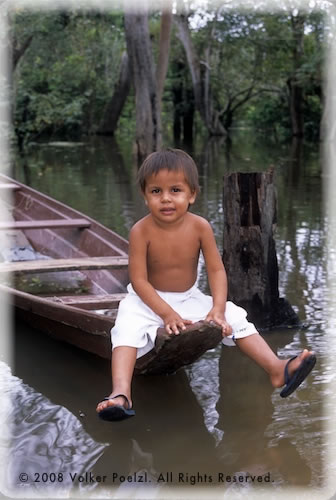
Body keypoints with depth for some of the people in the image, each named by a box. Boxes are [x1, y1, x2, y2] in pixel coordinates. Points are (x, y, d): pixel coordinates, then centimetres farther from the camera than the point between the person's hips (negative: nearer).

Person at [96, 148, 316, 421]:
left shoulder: (200, 227, -14)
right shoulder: (141, 231, -21)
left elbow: (216, 270, -9)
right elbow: (139, 280, -20)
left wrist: (218, 309, -23)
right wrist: (167, 314, -28)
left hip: (189, 299, 3)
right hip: (149, 300, -3)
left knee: (234, 316, -9)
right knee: (128, 328, -30)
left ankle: (277, 369, -11)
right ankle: (121, 394, -44)